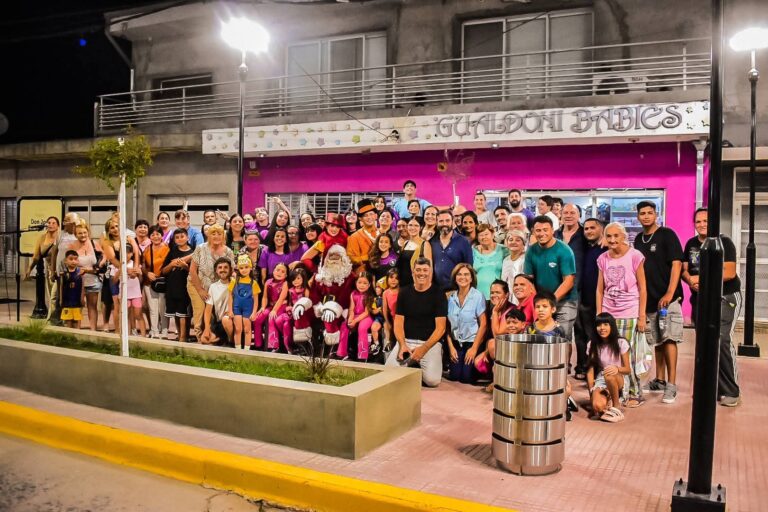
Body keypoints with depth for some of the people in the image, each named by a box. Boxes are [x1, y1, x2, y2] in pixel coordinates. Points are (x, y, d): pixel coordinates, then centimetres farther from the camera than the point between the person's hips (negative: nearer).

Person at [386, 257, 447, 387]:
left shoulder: (438, 294, -2)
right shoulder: (404, 293, 8)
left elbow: (440, 327, -7)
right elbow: (398, 322, 5)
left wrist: (423, 348, -18)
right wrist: (402, 345, -13)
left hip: (430, 343, -2)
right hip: (406, 341, 3)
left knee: (432, 380, -24)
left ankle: (419, 366, 11)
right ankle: (411, 366, 13)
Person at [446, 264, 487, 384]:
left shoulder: (478, 296, -11)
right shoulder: (451, 298, 1)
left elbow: (483, 324, -11)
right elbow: (448, 323, 4)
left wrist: (474, 348, -12)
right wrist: (451, 346, -2)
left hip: (472, 342, -3)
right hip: (456, 342, 4)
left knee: (466, 378, -9)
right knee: (453, 376, -3)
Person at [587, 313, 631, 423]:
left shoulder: (621, 343, -8)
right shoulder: (592, 345, -2)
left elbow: (628, 370, -6)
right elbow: (590, 370, 0)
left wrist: (617, 368, -29)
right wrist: (592, 391, -11)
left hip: (617, 381, -2)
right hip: (600, 382, 2)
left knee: (609, 375, -39)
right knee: (597, 405, -29)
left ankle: (616, 408, -17)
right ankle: (608, 400, 9)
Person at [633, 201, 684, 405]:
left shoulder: (667, 235, -4)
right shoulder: (639, 240, 13)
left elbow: (677, 264, -12)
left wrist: (670, 293, -20)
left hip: (668, 298, -6)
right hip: (649, 299, 6)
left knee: (668, 338, -10)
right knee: (656, 341, 12)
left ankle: (671, 385, -6)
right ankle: (659, 381, 22)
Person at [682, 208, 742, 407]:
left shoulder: (724, 242, -7)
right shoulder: (691, 244, 10)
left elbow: (729, 272, -15)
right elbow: (684, 269, 9)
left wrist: (701, 278, -18)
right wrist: (690, 280, -13)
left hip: (726, 298, -6)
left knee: (721, 340, -18)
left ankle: (731, 392, -9)